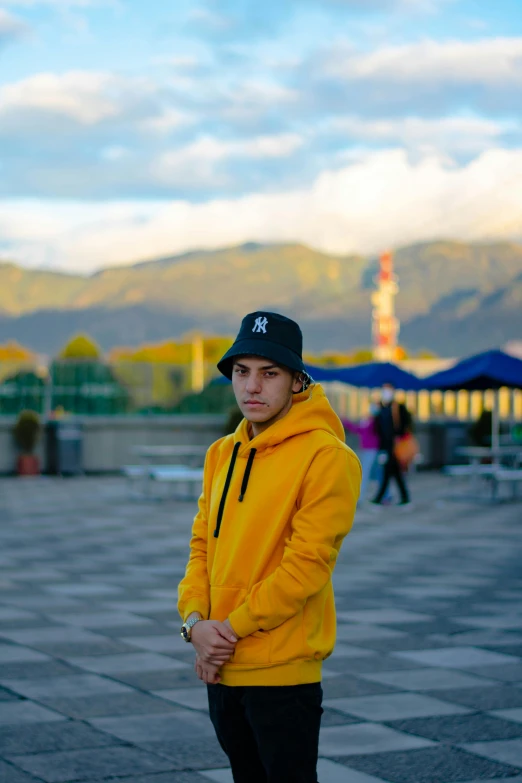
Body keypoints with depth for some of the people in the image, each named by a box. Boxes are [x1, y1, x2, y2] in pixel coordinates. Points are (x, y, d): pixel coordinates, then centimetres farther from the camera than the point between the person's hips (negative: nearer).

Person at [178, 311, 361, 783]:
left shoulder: (325, 456, -13)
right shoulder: (222, 454, 10)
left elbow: (307, 565, -18)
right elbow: (202, 545, 11)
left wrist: (231, 629, -16)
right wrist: (195, 621, -6)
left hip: (283, 672, -7)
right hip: (220, 669, 7)